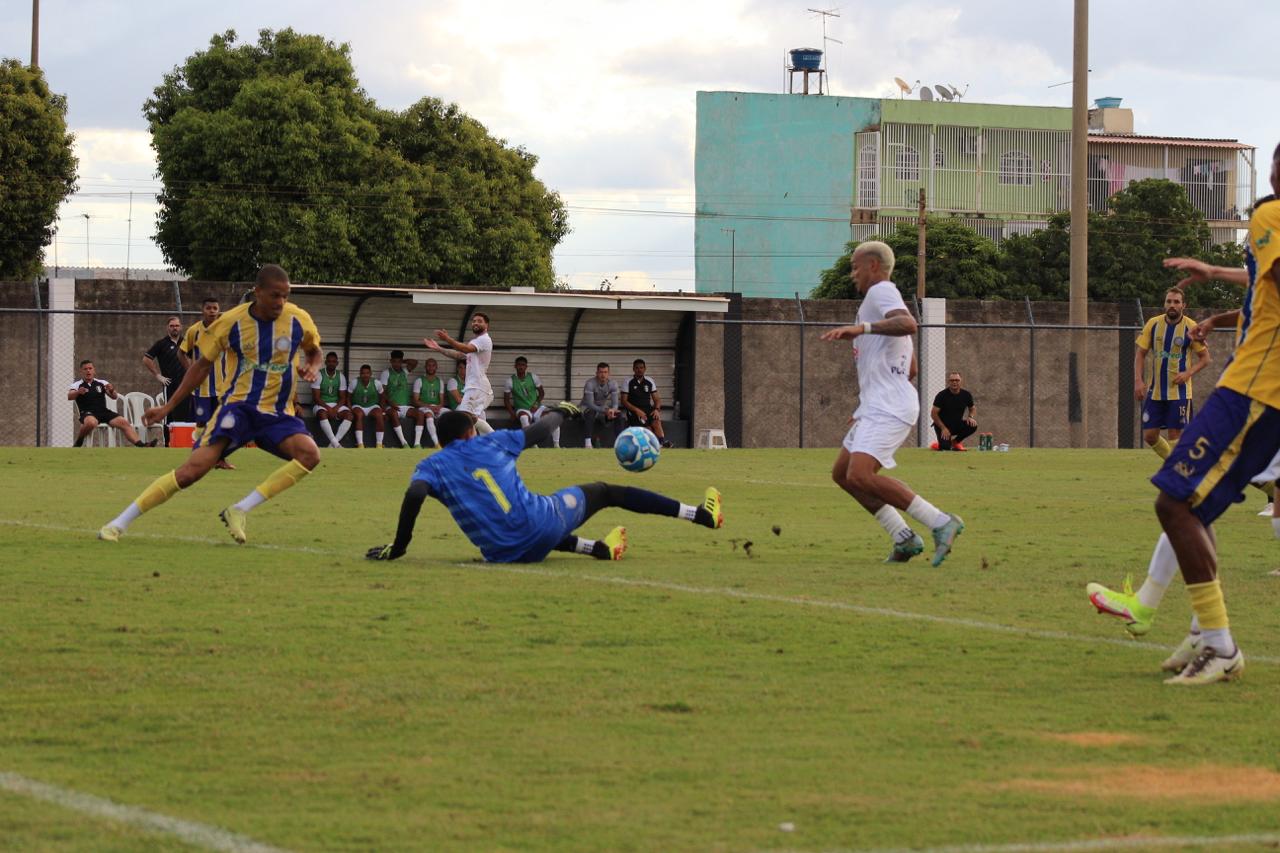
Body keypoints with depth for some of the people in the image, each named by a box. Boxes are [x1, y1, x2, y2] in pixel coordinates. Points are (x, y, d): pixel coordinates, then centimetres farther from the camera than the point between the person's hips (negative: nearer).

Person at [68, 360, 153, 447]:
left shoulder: (101, 383, 15)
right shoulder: (77, 385, 8)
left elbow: (115, 397, 6)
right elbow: (69, 396, -11)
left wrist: (111, 391, -19)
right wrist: (78, 392, -33)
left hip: (104, 411, 4)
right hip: (87, 413, -4)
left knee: (124, 422, -17)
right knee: (91, 423, -39)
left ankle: (140, 445, -23)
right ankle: (78, 442, -15)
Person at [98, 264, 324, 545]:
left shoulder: (299, 320, -3)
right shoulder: (231, 322, -6)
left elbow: (314, 351, 19)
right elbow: (203, 365, 8)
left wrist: (312, 369, -6)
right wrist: (168, 406, 7)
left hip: (278, 414, 2)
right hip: (238, 405, -2)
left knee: (310, 454, -28)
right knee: (192, 470, -19)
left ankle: (240, 510, -20)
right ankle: (119, 524, -9)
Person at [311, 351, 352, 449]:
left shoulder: (341, 377, 4)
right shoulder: (319, 375, -7)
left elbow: (343, 398, 2)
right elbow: (316, 397, -11)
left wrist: (335, 409, -18)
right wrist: (328, 408, -23)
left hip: (336, 405, 3)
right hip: (321, 405, -3)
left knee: (348, 414, -28)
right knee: (322, 414, -39)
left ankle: (333, 444, -34)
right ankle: (336, 444, -43)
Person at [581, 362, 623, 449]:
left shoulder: (612, 384, -9)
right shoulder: (590, 383, -24)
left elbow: (615, 403, -14)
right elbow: (590, 404, -31)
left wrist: (612, 410, -40)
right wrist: (605, 411, -44)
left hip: (603, 408, 4)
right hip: (588, 409, -4)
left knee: (618, 414, -20)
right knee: (590, 413, -38)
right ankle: (588, 443, -42)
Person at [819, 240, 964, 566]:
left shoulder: (881, 291, -5)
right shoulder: (883, 297, 26)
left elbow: (908, 323, -29)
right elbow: (911, 367, 31)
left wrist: (862, 328, -37)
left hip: (887, 407, -11)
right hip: (875, 407, 11)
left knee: (860, 476, -23)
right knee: (842, 474, 11)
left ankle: (941, 523, -21)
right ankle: (904, 538, 7)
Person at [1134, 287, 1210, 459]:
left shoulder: (1191, 328, -7)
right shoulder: (1153, 324, 0)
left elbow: (1205, 358, 0)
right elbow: (1140, 354, 6)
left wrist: (1188, 373, -17)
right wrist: (1138, 380, -6)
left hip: (1179, 391, -3)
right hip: (1155, 391, 3)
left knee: (1175, 434, -6)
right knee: (1149, 435, 3)